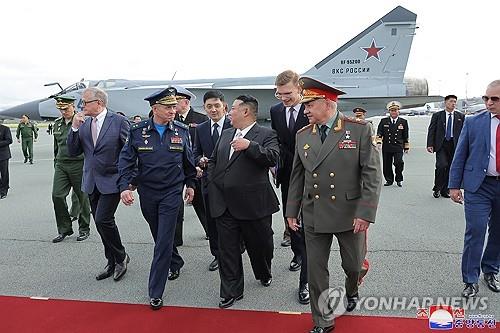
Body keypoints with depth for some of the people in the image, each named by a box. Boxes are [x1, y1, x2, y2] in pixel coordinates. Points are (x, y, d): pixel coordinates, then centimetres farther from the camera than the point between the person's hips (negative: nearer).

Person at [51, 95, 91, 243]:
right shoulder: (58, 123, 12)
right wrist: (56, 162, 22)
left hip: (79, 164, -5)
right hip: (61, 165, 6)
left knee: (82, 197, 4)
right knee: (57, 196, -1)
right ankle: (64, 229, 14)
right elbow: (56, 145, 21)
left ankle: (84, 229, 20)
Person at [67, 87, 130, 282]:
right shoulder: (83, 124, 7)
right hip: (91, 183, 6)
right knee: (101, 224, 11)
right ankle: (112, 263, 26)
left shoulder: (119, 121, -8)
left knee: (103, 220, -14)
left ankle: (121, 257, 9)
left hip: (111, 181, -6)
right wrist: (74, 128, -8)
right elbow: (73, 152, 5)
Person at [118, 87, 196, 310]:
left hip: (171, 193, -1)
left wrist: (190, 184, 13)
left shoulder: (181, 130, -3)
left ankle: (156, 293, 3)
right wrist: (124, 186, -14)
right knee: (159, 237, 18)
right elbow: (126, 160, -2)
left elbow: (188, 160, 9)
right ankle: (175, 263, 47)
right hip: (146, 192, 2)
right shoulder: (138, 131, -5)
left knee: (164, 242, -5)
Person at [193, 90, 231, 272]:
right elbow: (195, 153, 14)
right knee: (211, 220, 11)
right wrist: (200, 160, -8)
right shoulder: (200, 129, 9)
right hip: (209, 180, 4)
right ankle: (217, 255, 26)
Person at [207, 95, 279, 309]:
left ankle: (264, 274, 44)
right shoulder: (225, 134, 14)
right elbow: (213, 160, 21)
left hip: (253, 204, -4)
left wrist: (250, 145, -27)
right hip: (224, 204, 5)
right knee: (227, 249, 7)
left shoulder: (266, 135, -4)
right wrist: (212, 183, 10)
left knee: (260, 244, 15)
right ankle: (231, 291, 21)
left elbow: (272, 158, -20)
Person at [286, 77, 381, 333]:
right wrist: (292, 211, 9)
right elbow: (297, 176, 10)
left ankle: (351, 292, 51)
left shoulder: (359, 129, -8)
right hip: (313, 216, 3)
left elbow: (372, 174, -10)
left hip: (350, 214, -2)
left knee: (354, 265, 16)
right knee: (315, 269, 8)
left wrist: (365, 213, -15)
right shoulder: (303, 135, 4)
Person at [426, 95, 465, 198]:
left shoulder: (461, 116, 9)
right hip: (441, 144, -2)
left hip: (454, 145, 2)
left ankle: (445, 190, 18)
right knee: (442, 165, -15)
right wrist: (430, 144, -7)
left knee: (450, 168, 6)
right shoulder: (437, 115, 5)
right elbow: (431, 131, 2)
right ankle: (437, 189, 1)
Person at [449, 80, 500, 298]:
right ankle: (471, 281, 8)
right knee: (475, 232, -4)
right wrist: (454, 185, -3)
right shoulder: (473, 122, 0)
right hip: (479, 186, -2)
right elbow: (460, 155, 1)